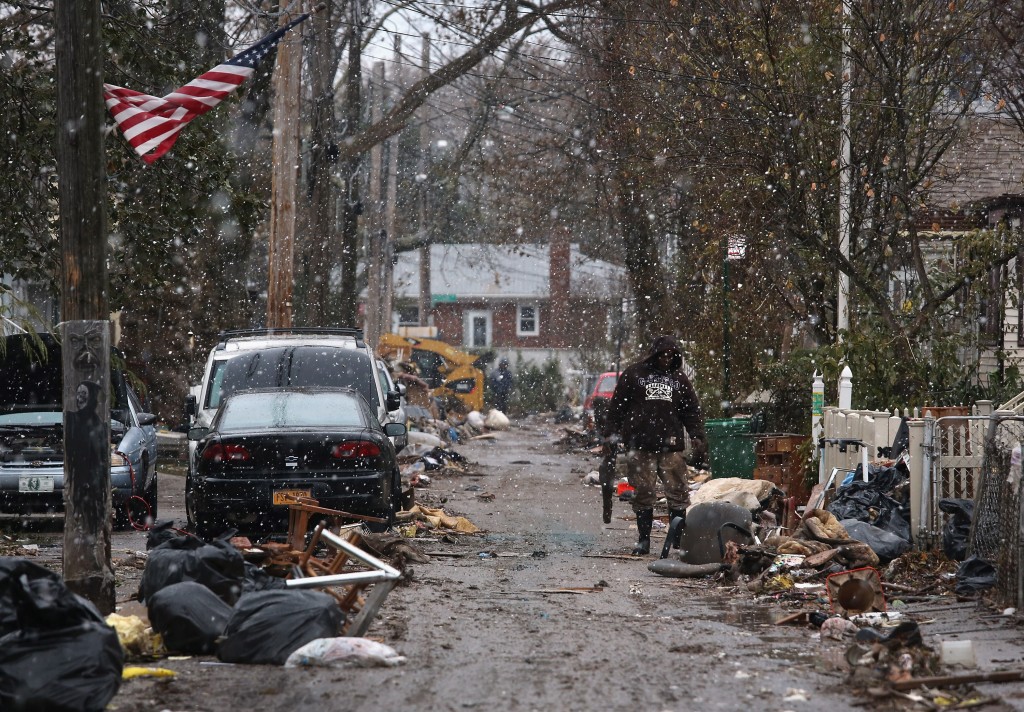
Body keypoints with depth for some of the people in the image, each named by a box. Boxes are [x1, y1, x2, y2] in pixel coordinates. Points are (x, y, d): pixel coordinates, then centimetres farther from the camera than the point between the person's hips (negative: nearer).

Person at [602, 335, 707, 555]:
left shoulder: (679, 379, 16)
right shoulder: (634, 374, 8)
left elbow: (692, 411, 17)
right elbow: (616, 406, 7)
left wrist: (698, 437, 6)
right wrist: (610, 433, 0)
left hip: (670, 446, 2)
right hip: (639, 446, -2)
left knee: (678, 492, -3)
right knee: (643, 494, 1)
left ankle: (681, 537, 3)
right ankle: (643, 540, 8)